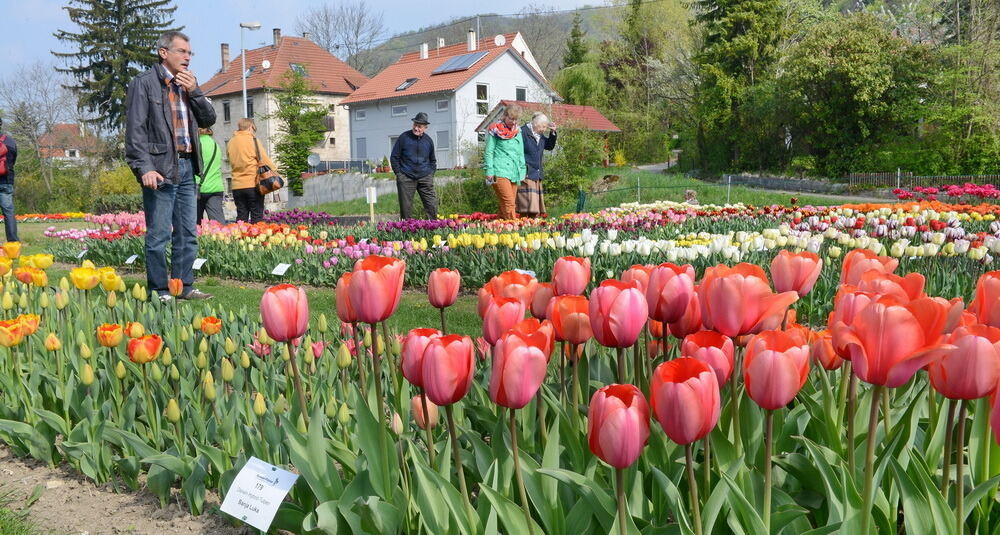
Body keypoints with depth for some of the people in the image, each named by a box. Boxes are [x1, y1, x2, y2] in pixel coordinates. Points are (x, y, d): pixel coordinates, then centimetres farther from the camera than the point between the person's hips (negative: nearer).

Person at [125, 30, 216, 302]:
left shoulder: (189, 84, 18)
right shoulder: (144, 83, -3)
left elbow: (209, 119, 15)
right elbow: (135, 130, -9)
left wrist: (194, 91, 1)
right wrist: (144, 168, -19)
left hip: (187, 167, 7)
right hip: (161, 168, -7)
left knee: (188, 234, 10)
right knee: (159, 235, -4)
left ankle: (184, 286, 18)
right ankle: (159, 291, 4)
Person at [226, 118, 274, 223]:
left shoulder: (231, 142, 11)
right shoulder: (253, 140, -4)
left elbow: (232, 162, 18)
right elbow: (264, 160, -7)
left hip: (237, 186, 5)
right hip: (253, 184, -5)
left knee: (241, 217, 7)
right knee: (257, 217, -2)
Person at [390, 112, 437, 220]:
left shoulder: (428, 141, 9)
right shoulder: (404, 137, -1)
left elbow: (432, 160, 22)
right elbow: (394, 157, 3)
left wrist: (431, 173, 10)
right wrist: (398, 173, -3)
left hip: (425, 178, 3)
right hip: (406, 178, -2)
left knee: (432, 205, -2)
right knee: (406, 207, 1)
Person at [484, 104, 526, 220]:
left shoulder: (518, 132, 19)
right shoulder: (495, 131, 2)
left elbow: (521, 154, 23)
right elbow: (489, 152, 0)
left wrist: (522, 171, 15)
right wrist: (489, 171, -8)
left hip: (514, 173, 6)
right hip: (500, 171, -6)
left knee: (504, 205, 3)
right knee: (509, 203, -17)